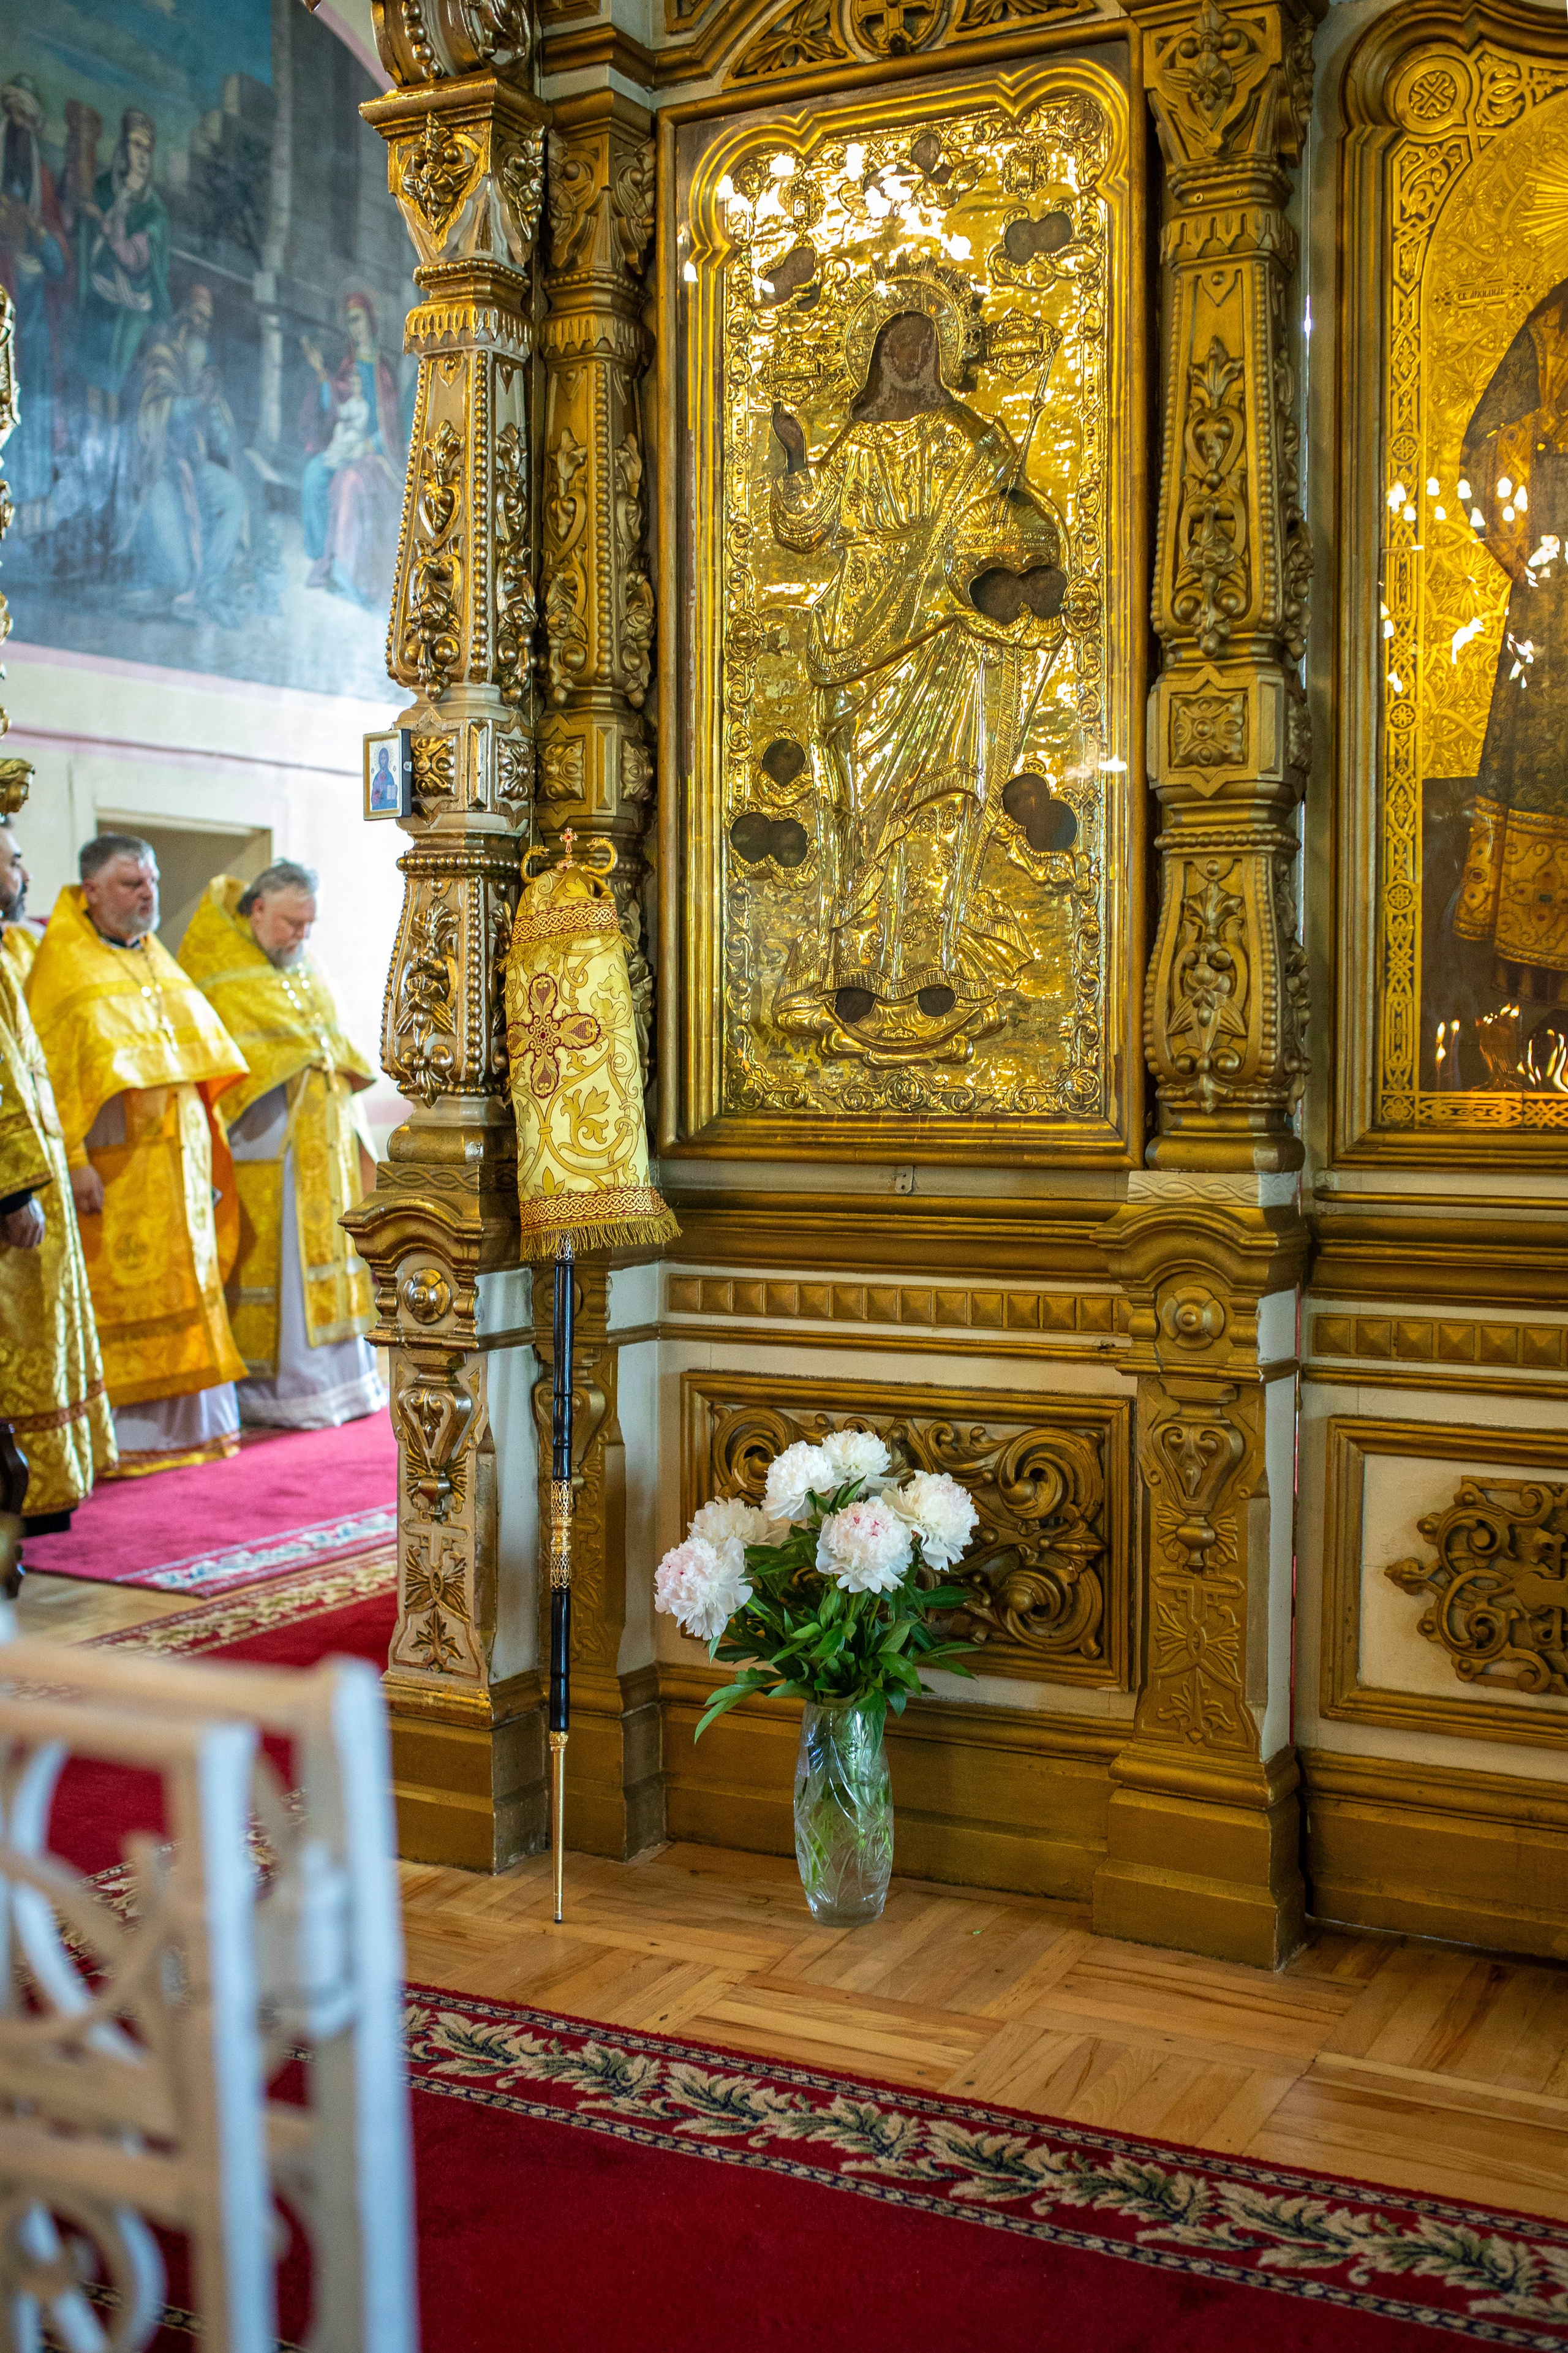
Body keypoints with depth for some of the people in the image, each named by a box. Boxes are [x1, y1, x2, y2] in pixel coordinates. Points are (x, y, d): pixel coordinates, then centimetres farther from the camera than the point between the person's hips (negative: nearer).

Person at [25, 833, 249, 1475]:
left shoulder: (158, 961, 16)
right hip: (115, 1165, -7)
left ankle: (183, 1423, 20)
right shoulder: (62, 965, -7)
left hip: (179, 1153, 7)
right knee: (120, 1295, -5)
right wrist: (74, 1161, -22)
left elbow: (202, 1058, 20)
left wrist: (208, 1147, 15)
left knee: (185, 1289, 10)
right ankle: (118, 1438, 1)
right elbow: (51, 1070, -14)